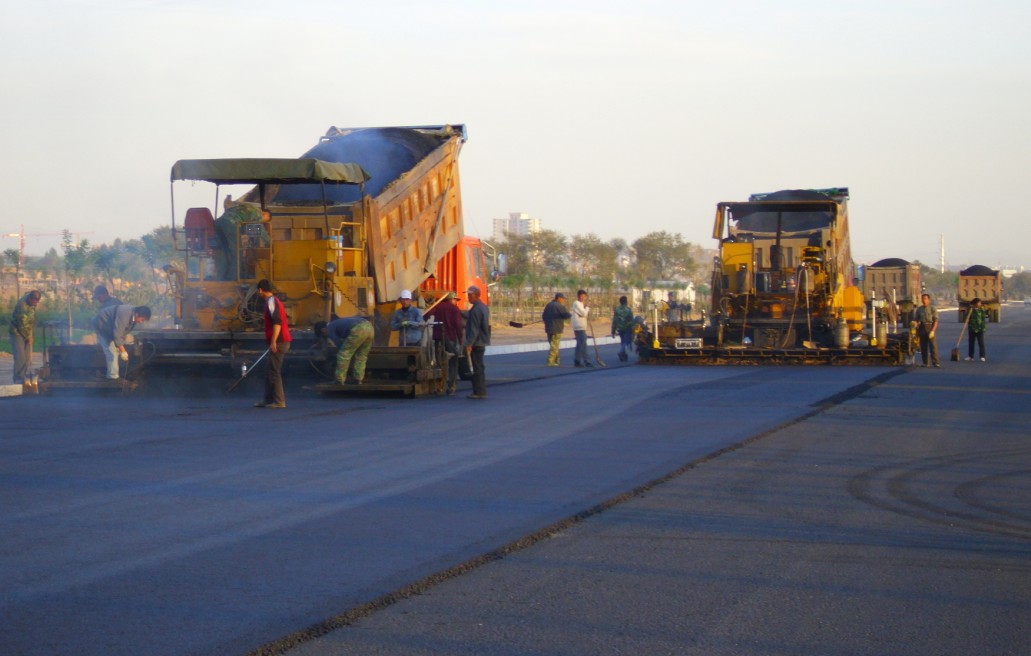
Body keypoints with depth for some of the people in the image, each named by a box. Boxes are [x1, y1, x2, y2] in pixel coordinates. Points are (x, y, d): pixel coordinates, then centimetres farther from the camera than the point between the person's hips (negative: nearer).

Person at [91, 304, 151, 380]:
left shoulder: (133, 317, -5)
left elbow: (123, 333, 4)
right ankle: (113, 376, -10)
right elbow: (117, 335, -34)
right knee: (112, 351, -14)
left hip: (108, 327, 9)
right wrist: (123, 351, -28)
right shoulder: (124, 315, -36)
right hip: (101, 325, -9)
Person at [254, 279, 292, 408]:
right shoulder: (275, 301, 19)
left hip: (278, 343, -10)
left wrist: (273, 342, -23)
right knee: (270, 372, 13)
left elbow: (277, 322, -21)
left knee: (274, 372, -8)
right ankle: (268, 400, 17)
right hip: (281, 342, 10)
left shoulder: (271, 301, -11)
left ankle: (279, 401, -7)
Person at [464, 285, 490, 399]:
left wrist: (469, 344, -22)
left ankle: (479, 392, -6)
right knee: (479, 368, 15)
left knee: (478, 368, -7)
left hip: (476, 343, -10)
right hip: (483, 342, 10)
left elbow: (474, 329, -22)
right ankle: (481, 391, 19)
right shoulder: (484, 307, 14)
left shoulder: (475, 310, -17)